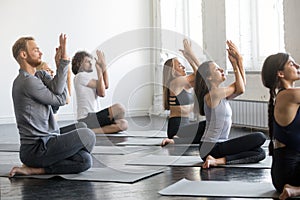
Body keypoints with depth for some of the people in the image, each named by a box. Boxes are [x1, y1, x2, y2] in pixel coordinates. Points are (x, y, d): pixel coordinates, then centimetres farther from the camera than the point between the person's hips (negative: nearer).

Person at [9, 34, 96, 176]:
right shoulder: (28, 82, -16)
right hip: (34, 150, -10)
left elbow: (56, 90, -5)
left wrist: (63, 61, -12)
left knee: (81, 127, 18)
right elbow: (60, 99, -7)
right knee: (87, 136, -15)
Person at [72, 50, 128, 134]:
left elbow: (106, 85, 8)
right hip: (87, 119, -9)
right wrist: (99, 68, -3)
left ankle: (91, 131, -8)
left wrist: (104, 66, 3)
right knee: (119, 108, -21)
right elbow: (102, 91, -10)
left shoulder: (86, 77, 24)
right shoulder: (80, 76, -5)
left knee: (124, 124, -5)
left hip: (93, 117, 9)